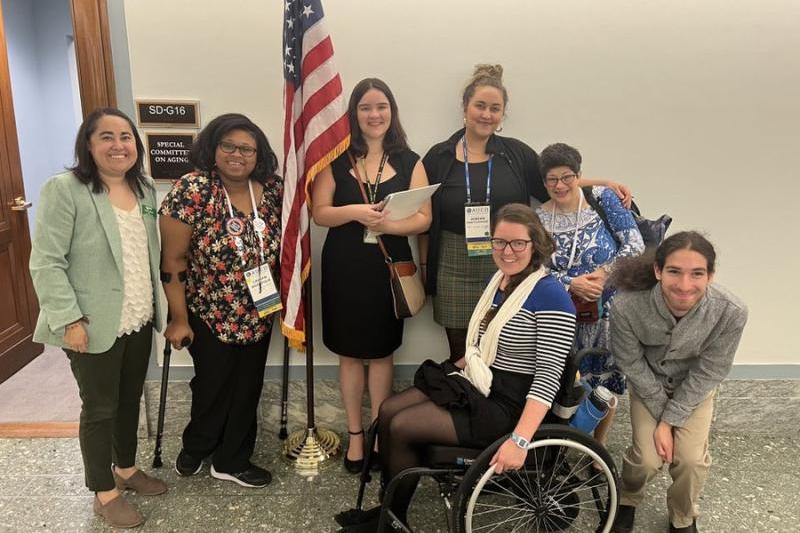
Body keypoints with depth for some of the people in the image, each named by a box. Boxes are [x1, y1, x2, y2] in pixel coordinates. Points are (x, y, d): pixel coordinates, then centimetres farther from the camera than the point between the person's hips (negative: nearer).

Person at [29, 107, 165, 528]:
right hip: (95, 325, -6)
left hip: (139, 320, 6)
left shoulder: (145, 189, 7)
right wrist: (68, 319, -20)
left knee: (131, 400, 19)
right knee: (100, 408, 8)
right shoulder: (64, 190, -13)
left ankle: (126, 469, 40)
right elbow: (46, 263, -15)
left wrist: (157, 306, 12)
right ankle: (104, 493, 26)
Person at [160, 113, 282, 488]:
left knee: (247, 389, 15)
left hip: (258, 314, 4)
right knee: (213, 387, 13)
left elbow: (284, 246, 7)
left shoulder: (272, 190, -4)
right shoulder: (192, 190, -17)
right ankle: (195, 447, 44)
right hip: (211, 315, -4)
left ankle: (232, 461, 36)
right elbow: (172, 260, -14)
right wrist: (178, 318, -12)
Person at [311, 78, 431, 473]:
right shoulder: (336, 159, 1)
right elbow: (319, 212, -3)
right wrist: (353, 212, -21)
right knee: (350, 353, 9)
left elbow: (423, 218, -4)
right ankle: (354, 433, 25)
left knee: (382, 352, 10)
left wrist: (386, 224, -22)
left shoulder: (409, 162, 2)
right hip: (344, 267, 0)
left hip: (389, 267, 0)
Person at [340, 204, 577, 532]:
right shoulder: (498, 280, 7)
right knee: (388, 411, -3)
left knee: (402, 427, -15)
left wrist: (520, 440, -32)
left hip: (508, 403, -8)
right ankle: (389, 506, 12)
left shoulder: (551, 296, -19)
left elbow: (548, 376, -25)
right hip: (476, 384, 8)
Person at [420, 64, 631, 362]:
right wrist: (425, 267, 5)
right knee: (461, 357, 7)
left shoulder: (516, 153, 6)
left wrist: (604, 184, 3)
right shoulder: (439, 158, 3)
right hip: (456, 271, 0)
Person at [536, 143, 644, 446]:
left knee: (605, 383, 9)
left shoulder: (602, 199, -3)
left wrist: (605, 273, -19)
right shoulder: (538, 218, 0)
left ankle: (600, 445, 33)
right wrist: (572, 284, -18)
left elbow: (635, 246, -7)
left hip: (608, 312, 0)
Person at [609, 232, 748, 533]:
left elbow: (706, 373, -19)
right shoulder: (627, 307, -37)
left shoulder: (731, 312, -33)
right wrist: (661, 415, -13)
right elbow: (631, 365, -18)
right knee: (648, 457, -10)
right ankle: (627, 502, 27)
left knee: (691, 458, -11)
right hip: (648, 382, -1)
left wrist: (671, 420, -17)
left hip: (694, 387, 1)